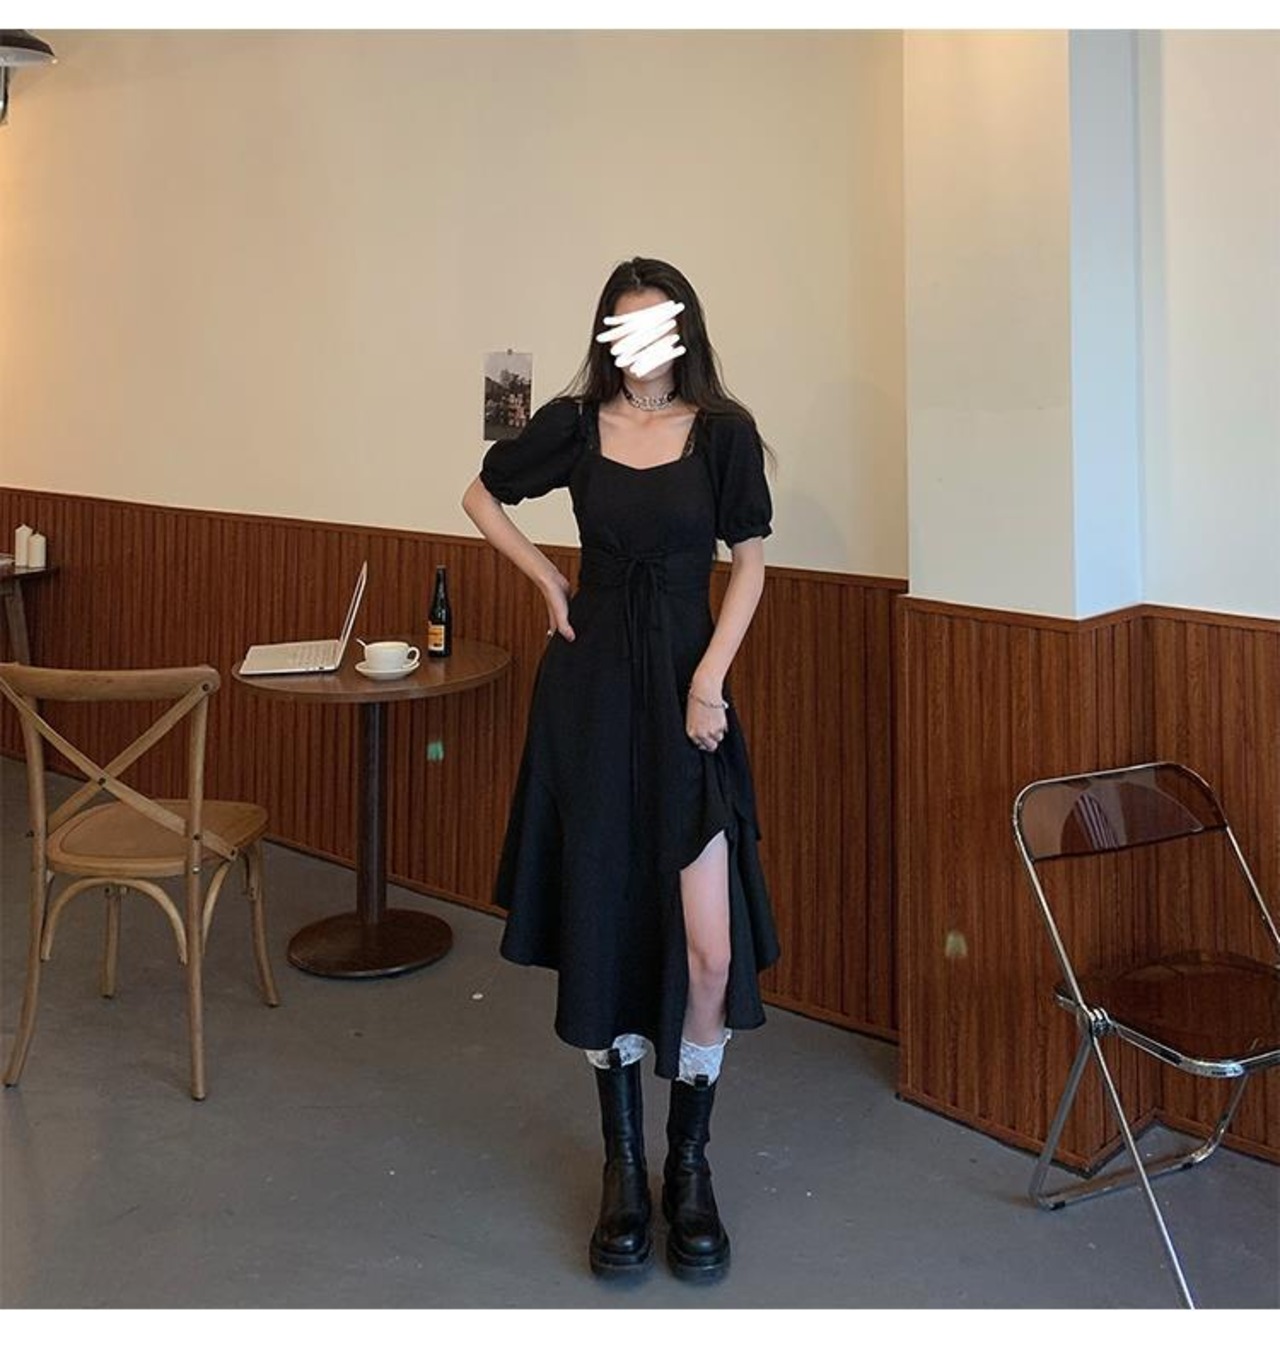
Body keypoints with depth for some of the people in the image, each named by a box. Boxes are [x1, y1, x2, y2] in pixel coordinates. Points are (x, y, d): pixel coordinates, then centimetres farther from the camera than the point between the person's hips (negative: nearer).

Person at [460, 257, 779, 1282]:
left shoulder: (722, 431, 0)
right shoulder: (574, 426, 3)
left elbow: (750, 564, 2)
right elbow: (483, 495, 19)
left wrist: (709, 680, -9)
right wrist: (547, 578, 7)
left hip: (686, 690, -1)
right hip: (588, 688, 1)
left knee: (711, 950, -7)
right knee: (602, 933, 6)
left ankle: (690, 1166, 14)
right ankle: (623, 1165, 22)